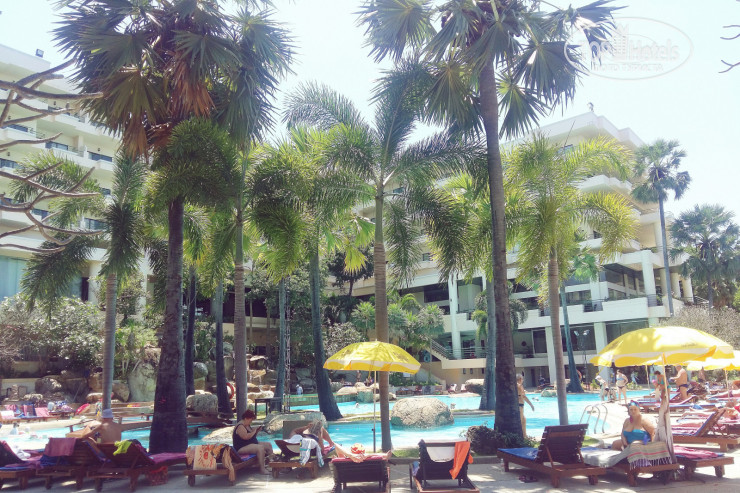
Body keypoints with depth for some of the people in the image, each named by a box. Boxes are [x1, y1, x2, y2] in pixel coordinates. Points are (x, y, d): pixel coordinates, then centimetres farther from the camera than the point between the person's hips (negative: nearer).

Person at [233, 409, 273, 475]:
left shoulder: (248, 425, 14)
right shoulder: (240, 427, -17)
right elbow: (246, 437, -31)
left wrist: (257, 430, 6)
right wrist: (254, 431, -16)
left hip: (252, 444, 11)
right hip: (242, 448, -11)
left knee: (268, 445, 5)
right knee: (260, 448, -32)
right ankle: (262, 469, -30)